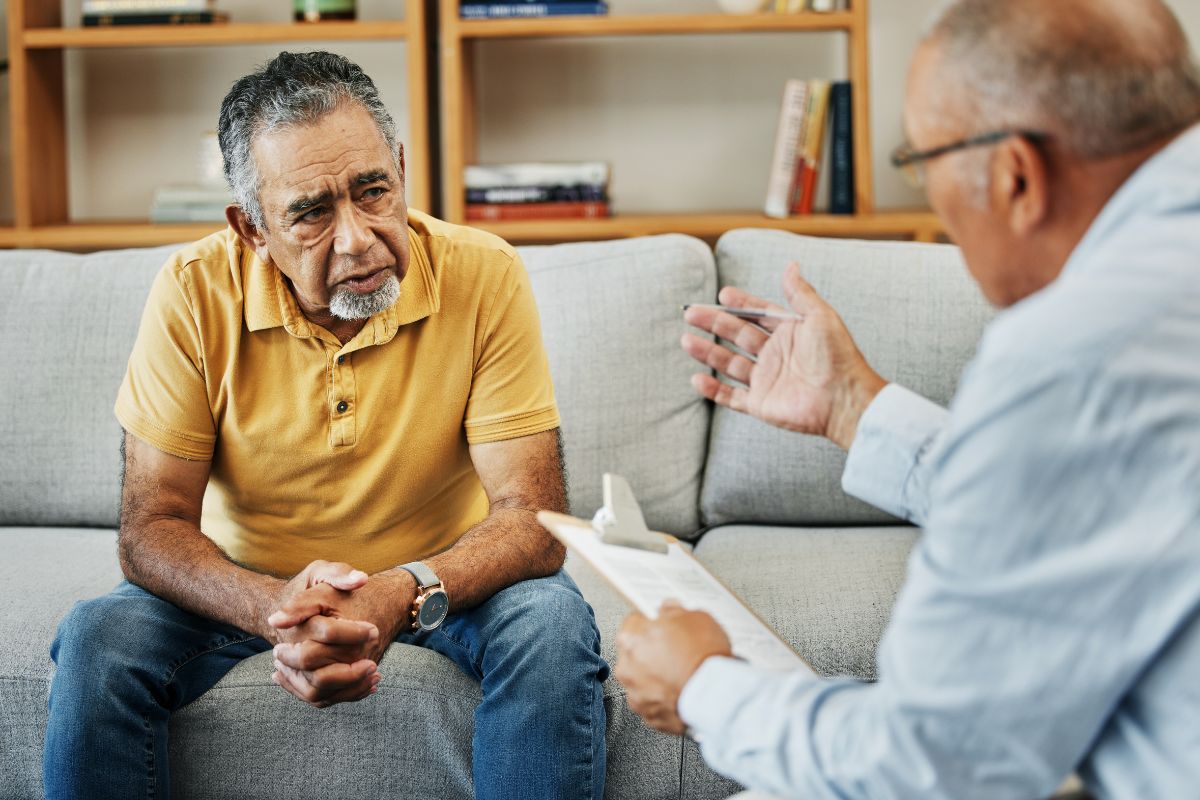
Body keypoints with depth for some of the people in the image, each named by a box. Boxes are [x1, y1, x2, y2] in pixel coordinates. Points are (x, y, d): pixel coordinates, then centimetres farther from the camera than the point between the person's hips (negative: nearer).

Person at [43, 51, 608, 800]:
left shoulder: (484, 278, -21)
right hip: (248, 581, 1)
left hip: (439, 576, 0)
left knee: (551, 623, -29)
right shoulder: (195, 295, -18)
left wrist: (403, 595, -42)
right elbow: (152, 528, -17)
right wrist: (271, 609, -39)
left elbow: (532, 518, -22)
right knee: (100, 639, -24)